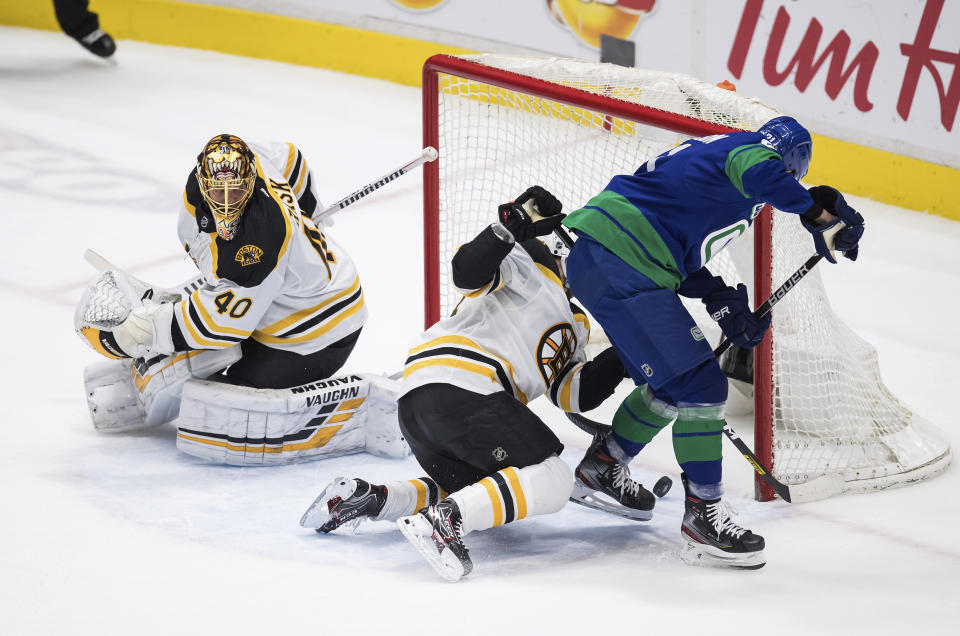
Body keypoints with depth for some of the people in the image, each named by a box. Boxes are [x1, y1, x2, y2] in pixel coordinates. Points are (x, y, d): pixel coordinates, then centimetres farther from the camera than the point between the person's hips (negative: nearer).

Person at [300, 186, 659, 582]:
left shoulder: (572, 327, 33)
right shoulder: (531, 266, 8)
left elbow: (574, 394, 18)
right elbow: (469, 272, -11)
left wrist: (623, 358, 8)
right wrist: (514, 225, -22)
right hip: (459, 386, -10)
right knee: (551, 482, -12)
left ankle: (364, 497, 5)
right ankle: (443, 521, -30)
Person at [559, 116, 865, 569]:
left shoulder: (705, 155, 28)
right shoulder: (751, 149, -1)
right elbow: (761, 175, -28)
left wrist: (723, 302, 17)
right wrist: (818, 211, -16)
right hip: (620, 266, -11)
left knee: (671, 385, 23)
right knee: (700, 383, -10)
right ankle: (704, 515, -6)